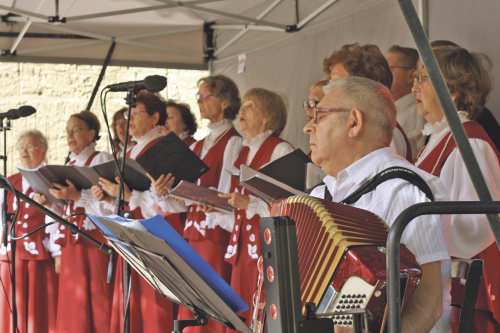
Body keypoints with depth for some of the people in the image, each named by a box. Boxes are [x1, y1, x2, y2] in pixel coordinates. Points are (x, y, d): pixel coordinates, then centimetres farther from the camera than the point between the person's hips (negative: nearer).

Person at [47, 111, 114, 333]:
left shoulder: (102, 160, -2)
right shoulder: (69, 166, 18)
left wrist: (76, 196, -21)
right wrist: (60, 250, 10)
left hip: (95, 242, -7)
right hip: (71, 246, 7)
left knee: (97, 305, -7)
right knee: (73, 311, 4)